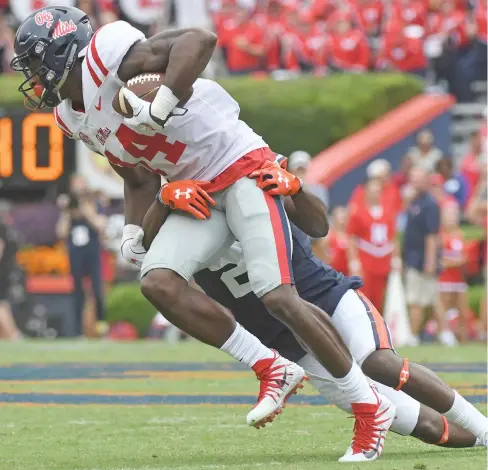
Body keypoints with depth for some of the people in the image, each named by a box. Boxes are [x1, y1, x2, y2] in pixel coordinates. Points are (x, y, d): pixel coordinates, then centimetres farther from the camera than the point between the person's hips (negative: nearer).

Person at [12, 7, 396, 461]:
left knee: (277, 297, -17)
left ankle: (370, 408, -4)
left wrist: (161, 106, -35)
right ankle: (272, 370, -5)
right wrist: (133, 231, 7)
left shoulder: (108, 54, -17)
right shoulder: (71, 117, 10)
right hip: (196, 193, 9)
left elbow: (200, 39, -29)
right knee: (158, 283, -15)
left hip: (240, 167, -9)